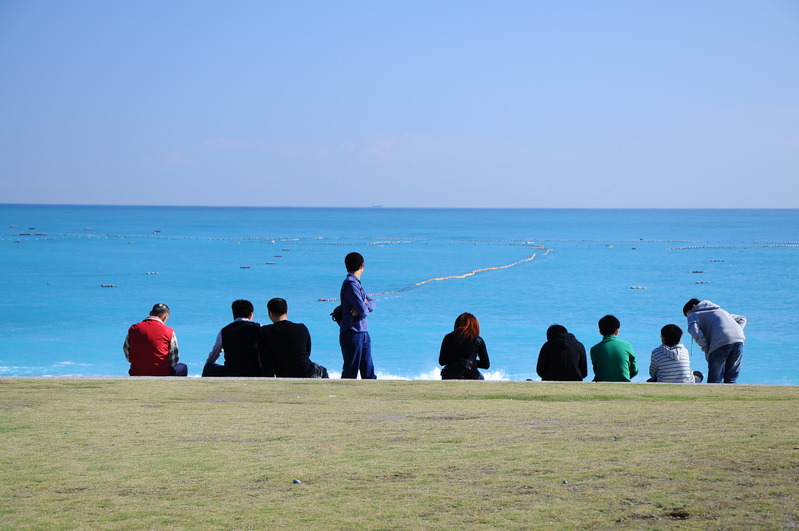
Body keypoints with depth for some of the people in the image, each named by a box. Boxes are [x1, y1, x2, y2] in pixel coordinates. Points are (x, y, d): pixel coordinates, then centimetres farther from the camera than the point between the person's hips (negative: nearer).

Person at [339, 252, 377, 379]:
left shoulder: (357, 284, 15)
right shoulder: (351, 284, -16)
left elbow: (373, 304, 11)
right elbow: (363, 310, -23)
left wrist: (365, 306, -11)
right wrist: (366, 306, 0)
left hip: (363, 333, 9)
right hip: (352, 334, -9)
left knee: (368, 373, 12)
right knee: (350, 373, -5)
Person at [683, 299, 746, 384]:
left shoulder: (694, 314, 18)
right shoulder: (720, 310, 39)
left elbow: (695, 332, -4)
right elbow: (742, 319, 35)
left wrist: (706, 348, 6)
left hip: (721, 343, -5)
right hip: (739, 340, 6)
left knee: (714, 380, 3)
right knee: (731, 379, 14)